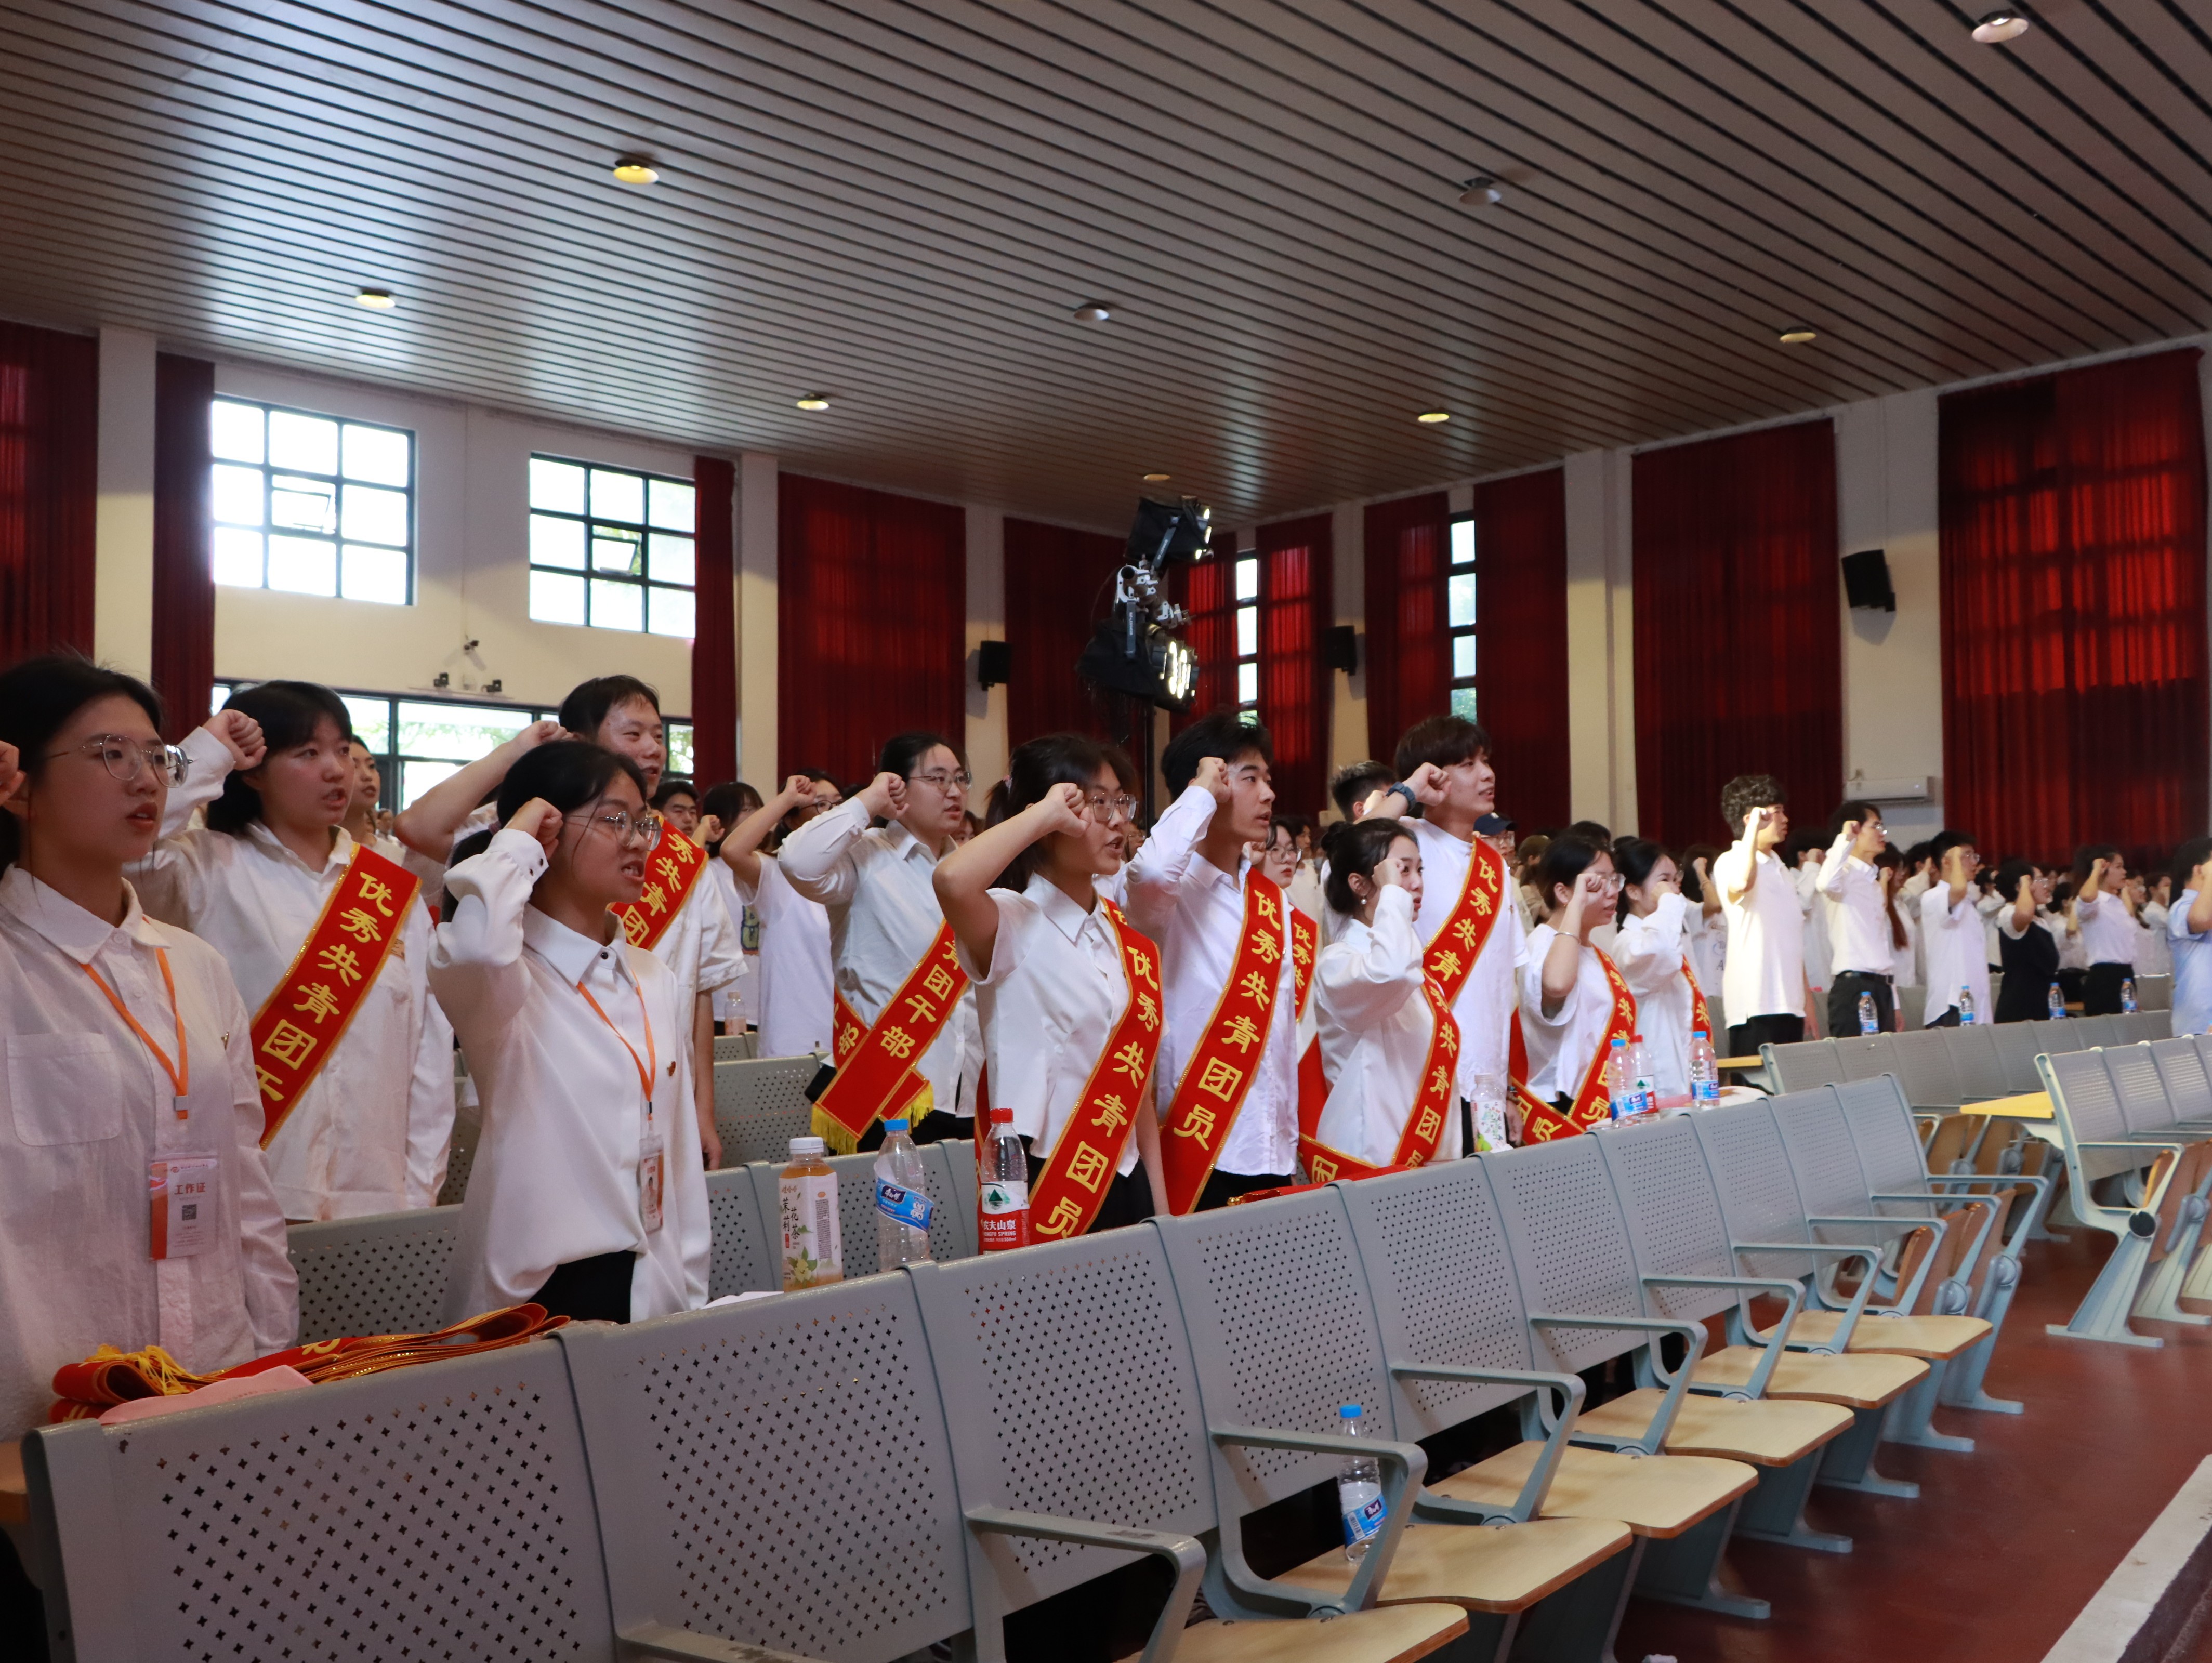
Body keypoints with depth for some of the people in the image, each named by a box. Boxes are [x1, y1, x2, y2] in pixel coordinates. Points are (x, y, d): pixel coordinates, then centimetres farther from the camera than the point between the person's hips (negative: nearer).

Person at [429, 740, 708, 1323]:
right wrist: (514, 842, -19)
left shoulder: (655, 980, 10)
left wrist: (692, 1297, 10)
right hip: (534, 1294, -6)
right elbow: (473, 948, -37)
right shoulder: (509, 976, -10)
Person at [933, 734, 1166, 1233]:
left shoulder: (1127, 937, 9)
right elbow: (951, 881, -36)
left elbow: (1138, 1080, 13)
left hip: (1125, 1182, 7)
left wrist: (1160, 1208, 10)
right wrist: (1045, 813, -23)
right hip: (1043, 1189, -6)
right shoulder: (1014, 924, -11)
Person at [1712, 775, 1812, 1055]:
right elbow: (1741, 883, -34)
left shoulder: (1779, 868, 21)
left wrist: (1807, 997, 20)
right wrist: (1754, 827, -22)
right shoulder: (1730, 862, -7)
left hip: (1790, 1004, 8)